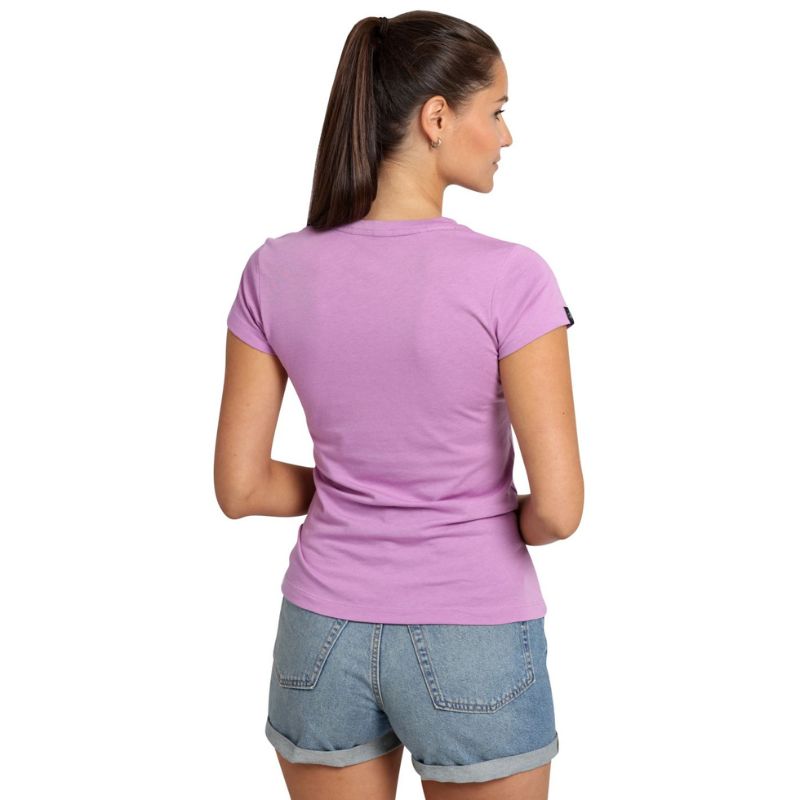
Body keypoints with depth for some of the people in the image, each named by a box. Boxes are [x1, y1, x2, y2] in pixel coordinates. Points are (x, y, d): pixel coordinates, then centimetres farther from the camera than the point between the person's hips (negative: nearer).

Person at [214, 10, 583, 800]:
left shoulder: (276, 271, -7)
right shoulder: (510, 278, -18)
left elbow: (239, 486, -3)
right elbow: (558, 507, -17)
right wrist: (502, 526, 5)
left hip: (325, 637, 3)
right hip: (471, 648, -3)